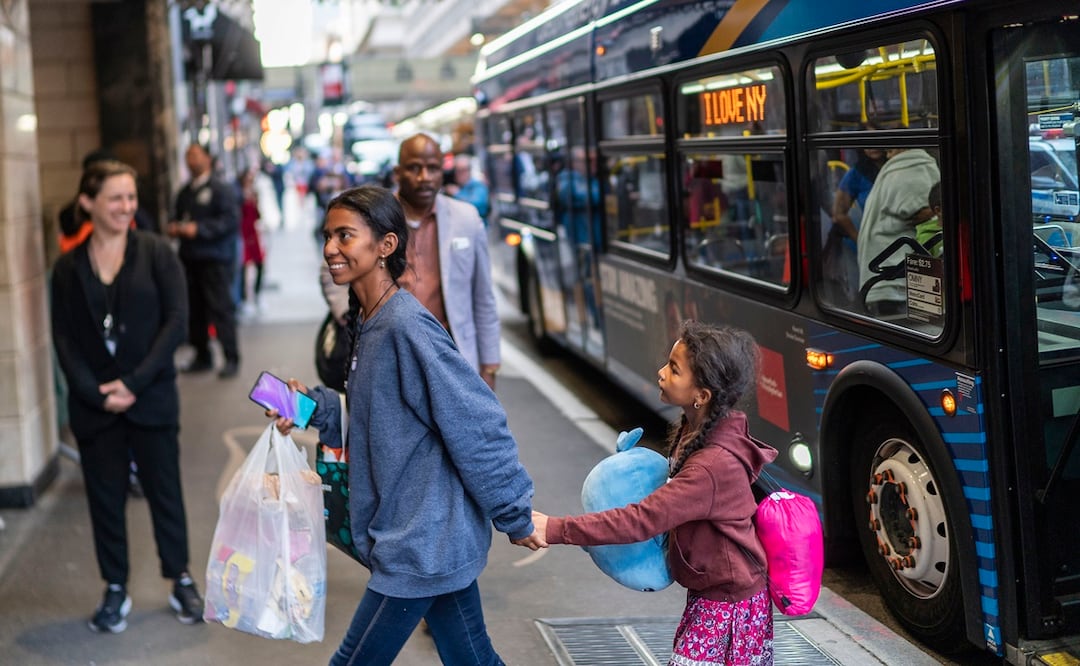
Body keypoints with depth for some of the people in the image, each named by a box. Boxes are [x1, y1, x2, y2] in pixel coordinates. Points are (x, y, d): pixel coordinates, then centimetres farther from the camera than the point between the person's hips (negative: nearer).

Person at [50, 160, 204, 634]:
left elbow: (176, 320, -8)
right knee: (105, 497, 8)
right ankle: (115, 591, 22)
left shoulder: (156, 252, -3)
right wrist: (94, 393, -11)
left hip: (151, 398, -1)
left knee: (165, 491, 8)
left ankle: (181, 582, 23)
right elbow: (64, 338, 1)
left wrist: (135, 382, -13)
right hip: (93, 404, 2)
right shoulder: (69, 267, 3)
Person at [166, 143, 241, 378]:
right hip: (190, 259, 7)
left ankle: (231, 359, -2)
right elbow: (177, 217, 29)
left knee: (221, 308, -7)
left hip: (215, 259, -7)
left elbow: (231, 220, -14)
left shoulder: (221, 189, -4)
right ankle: (202, 356, 17)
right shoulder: (185, 192, 18)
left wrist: (198, 229, -21)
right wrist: (173, 228, 5)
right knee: (194, 309, 7)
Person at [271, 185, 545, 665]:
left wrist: (515, 517, -15)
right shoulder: (368, 322, 7)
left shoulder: (407, 327, -22)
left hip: (420, 544, -9)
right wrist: (313, 405, 3)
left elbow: (477, 427, -21)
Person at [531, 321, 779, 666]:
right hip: (713, 592, 9)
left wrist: (555, 529, -32)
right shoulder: (695, 430, -1)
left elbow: (643, 519, -33)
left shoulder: (714, 465, -31)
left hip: (727, 604, -9)